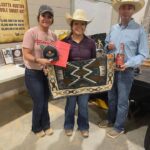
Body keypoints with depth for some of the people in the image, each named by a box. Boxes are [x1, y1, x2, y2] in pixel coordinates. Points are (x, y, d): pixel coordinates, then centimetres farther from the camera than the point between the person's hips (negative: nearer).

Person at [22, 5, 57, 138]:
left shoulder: (53, 35, 3)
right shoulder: (31, 33, -13)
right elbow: (26, 55, -17)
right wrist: (39, 60, -32)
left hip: (48, 73, 5)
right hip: (33, 74, -5)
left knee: (45, 101, 16)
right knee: (39, 103, 3)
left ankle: (45, 125, 40)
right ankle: (37, 128, 33)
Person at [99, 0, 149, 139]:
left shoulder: (139, 30, -8)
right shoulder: (113, 28, 7)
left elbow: (142, 54, -9)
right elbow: (106, 44, 17)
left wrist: (128, 64, -24)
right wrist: (108, 46, -7)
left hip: (126, 71, -5)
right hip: (111, 69, 5)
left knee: (122, 101, 8)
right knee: (111, 97, 19)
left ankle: (119, 127, 28)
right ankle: (111, 120, 41)